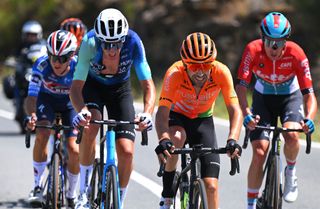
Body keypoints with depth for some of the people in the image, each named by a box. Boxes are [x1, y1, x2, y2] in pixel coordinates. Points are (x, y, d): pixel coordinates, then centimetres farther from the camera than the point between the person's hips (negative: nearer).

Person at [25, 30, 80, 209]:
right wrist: (31, 116, -54)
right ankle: (38, 186, -13)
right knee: (41, 135, -27)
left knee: (74, 150, -13)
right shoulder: (41, 65, -32)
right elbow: (31, 96, -34)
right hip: (47, 98, 0)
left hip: (70, 101, 0)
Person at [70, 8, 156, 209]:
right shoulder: (90, 43, -34)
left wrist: (147, 113, -48)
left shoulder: (133, 42, -32)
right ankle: (84, 192, -18)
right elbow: (76, 87, -33)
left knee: (126, 151, -11)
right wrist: (81, 110, -54)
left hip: (120, 87, 1)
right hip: (92, 85, -1)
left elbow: (148, 85, -29)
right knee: (90, 125, -32)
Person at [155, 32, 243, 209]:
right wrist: (163, 139, -56)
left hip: (203, 121, 1)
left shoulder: (221, 72, -27)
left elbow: (235, 110, -30)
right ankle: (167, 195, -19)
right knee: (176, 138, -37)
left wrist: (233, 139, -47)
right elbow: (162, 112, -37)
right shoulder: (175, 74, -31)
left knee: (211, 185, -10)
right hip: (177, 117, -1)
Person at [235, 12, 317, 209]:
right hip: (263, 98, 1)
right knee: (259, 153, -12)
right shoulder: (253, 50, -27)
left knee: (292, 134, -30)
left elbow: (309, 93, -27)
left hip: (290, 97, 0)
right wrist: (247, 114, -47)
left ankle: (291, 172, 1)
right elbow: (241, 86, -30)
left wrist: (309, 118, -46)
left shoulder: (296, 54, -27)